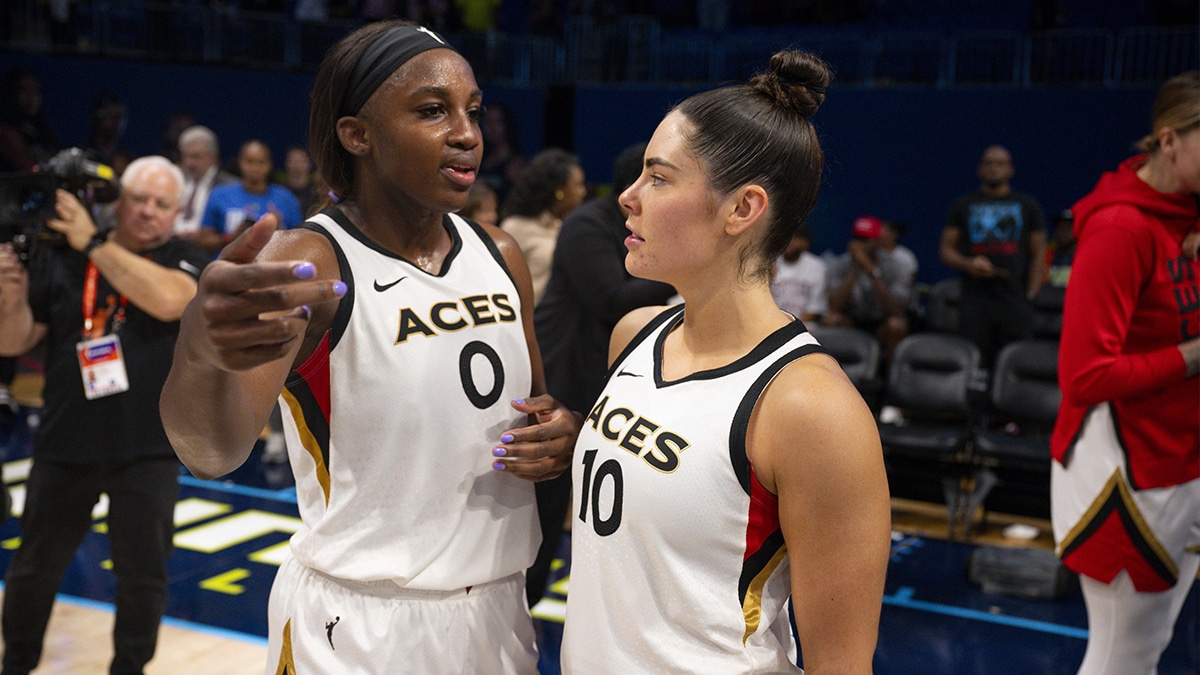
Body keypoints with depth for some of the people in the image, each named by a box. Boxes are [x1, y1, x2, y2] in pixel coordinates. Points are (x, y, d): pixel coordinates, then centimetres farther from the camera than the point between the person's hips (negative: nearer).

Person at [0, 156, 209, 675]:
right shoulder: (61, 257, 1)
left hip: (146, 453, -1)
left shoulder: (186, 262, -2)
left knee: (143, 574, 7)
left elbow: (169, 300, -26)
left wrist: (94, 243, -22)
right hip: (65, 444, 2)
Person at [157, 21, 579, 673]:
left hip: (498, 612, 6)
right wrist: (201, 353, -54)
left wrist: (561, 435, -8)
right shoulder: (309, 264, -16)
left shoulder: (500, 256, 1)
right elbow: (213, 449, -32)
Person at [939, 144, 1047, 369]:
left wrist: (1030, 296, 0)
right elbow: (946, 249, 11)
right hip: (975, 299, 0)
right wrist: (968, 264, -10)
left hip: (1015, 300, 0)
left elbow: (1038, 253, 11)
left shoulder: (1027, 205, 15)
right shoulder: (963, 205, 14)